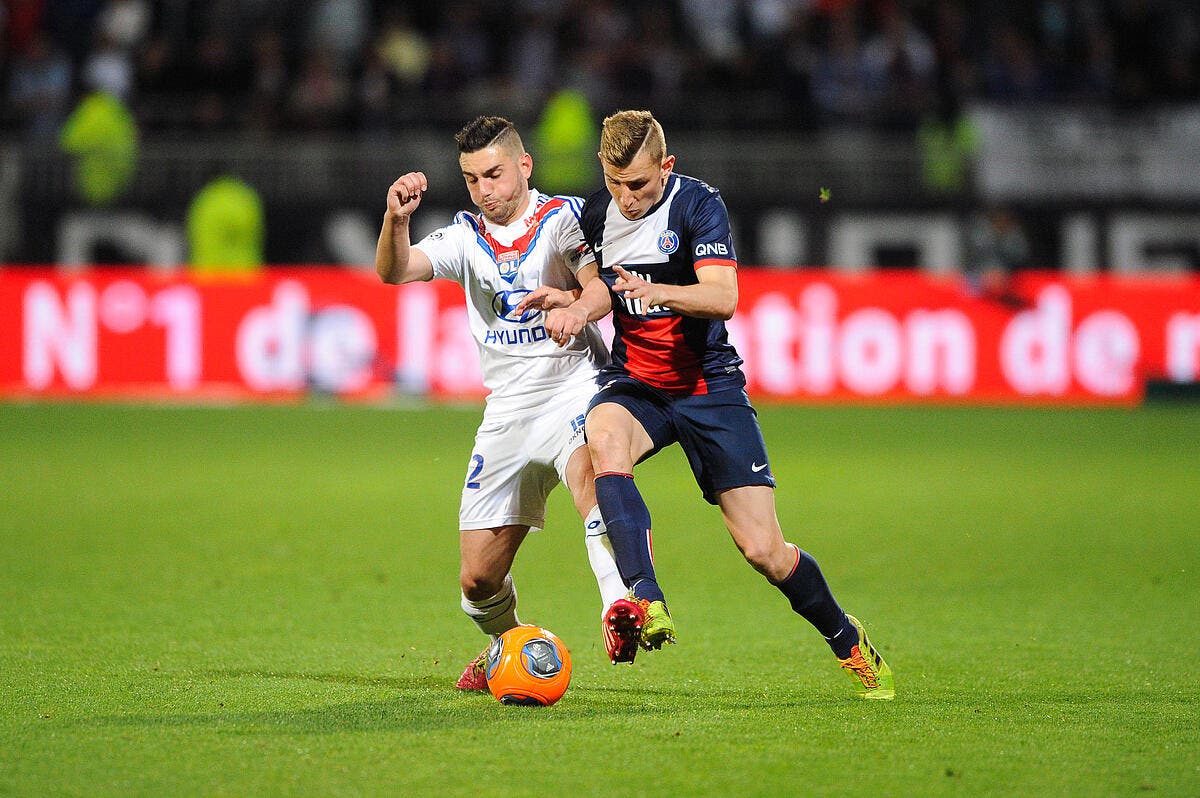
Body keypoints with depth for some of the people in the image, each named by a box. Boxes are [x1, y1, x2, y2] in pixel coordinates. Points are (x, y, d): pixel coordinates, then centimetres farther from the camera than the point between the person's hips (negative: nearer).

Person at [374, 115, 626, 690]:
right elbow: (394, 272, -4)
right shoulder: (467, 238, 11)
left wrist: (570, 300, -32)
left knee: (586, 473, -40)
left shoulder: (563, 217, 1)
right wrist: (396, 219, -26)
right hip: (507, 406, 4)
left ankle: (623, 606, -53)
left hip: (572, 382, -4)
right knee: (478, 579, 4)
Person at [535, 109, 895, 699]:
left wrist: (655, 292, -43)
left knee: (763, 550, -7)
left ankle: (849, 643, 20)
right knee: (604, 436, -36)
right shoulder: (595, 214, 2)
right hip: (634, 383, 3)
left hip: (708, 385, -3)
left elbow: (723, 296, -26)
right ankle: (647, 606, -46)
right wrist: (574, 306, -4)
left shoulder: (698, 204, -13)